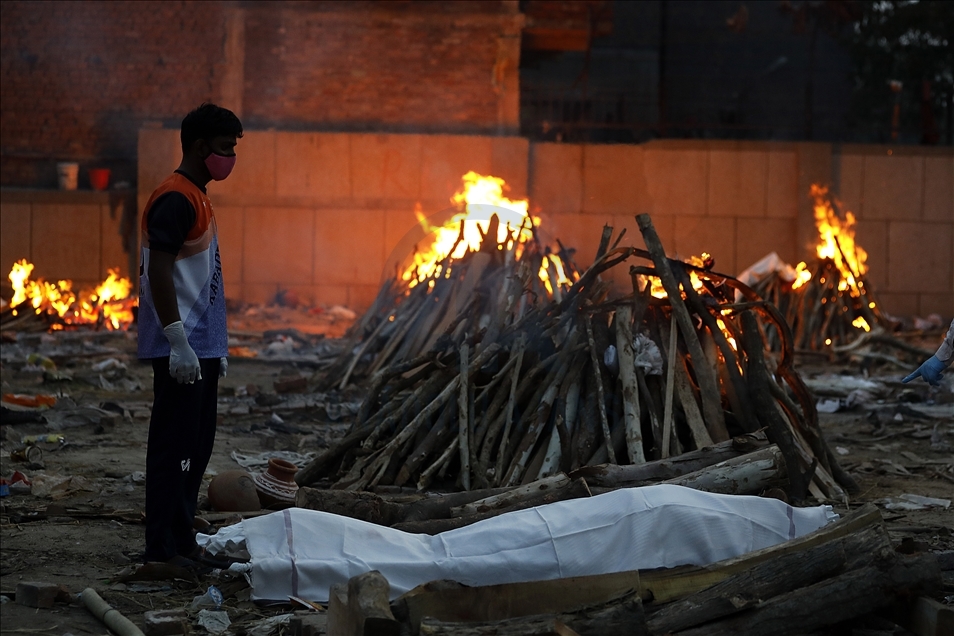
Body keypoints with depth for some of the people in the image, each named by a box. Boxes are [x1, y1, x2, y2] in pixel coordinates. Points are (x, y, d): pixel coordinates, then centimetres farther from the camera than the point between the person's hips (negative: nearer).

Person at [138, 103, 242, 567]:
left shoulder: (197, 198, 18)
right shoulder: (174, 199, -13)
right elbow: (159, 273, -21)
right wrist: (178, 341, -24)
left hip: (200, 347, 10)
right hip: (181, 351, -10)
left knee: (196, 447, 13)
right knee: (175, 446, -7)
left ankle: (182, 541, 19)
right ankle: (163, 547, -3)